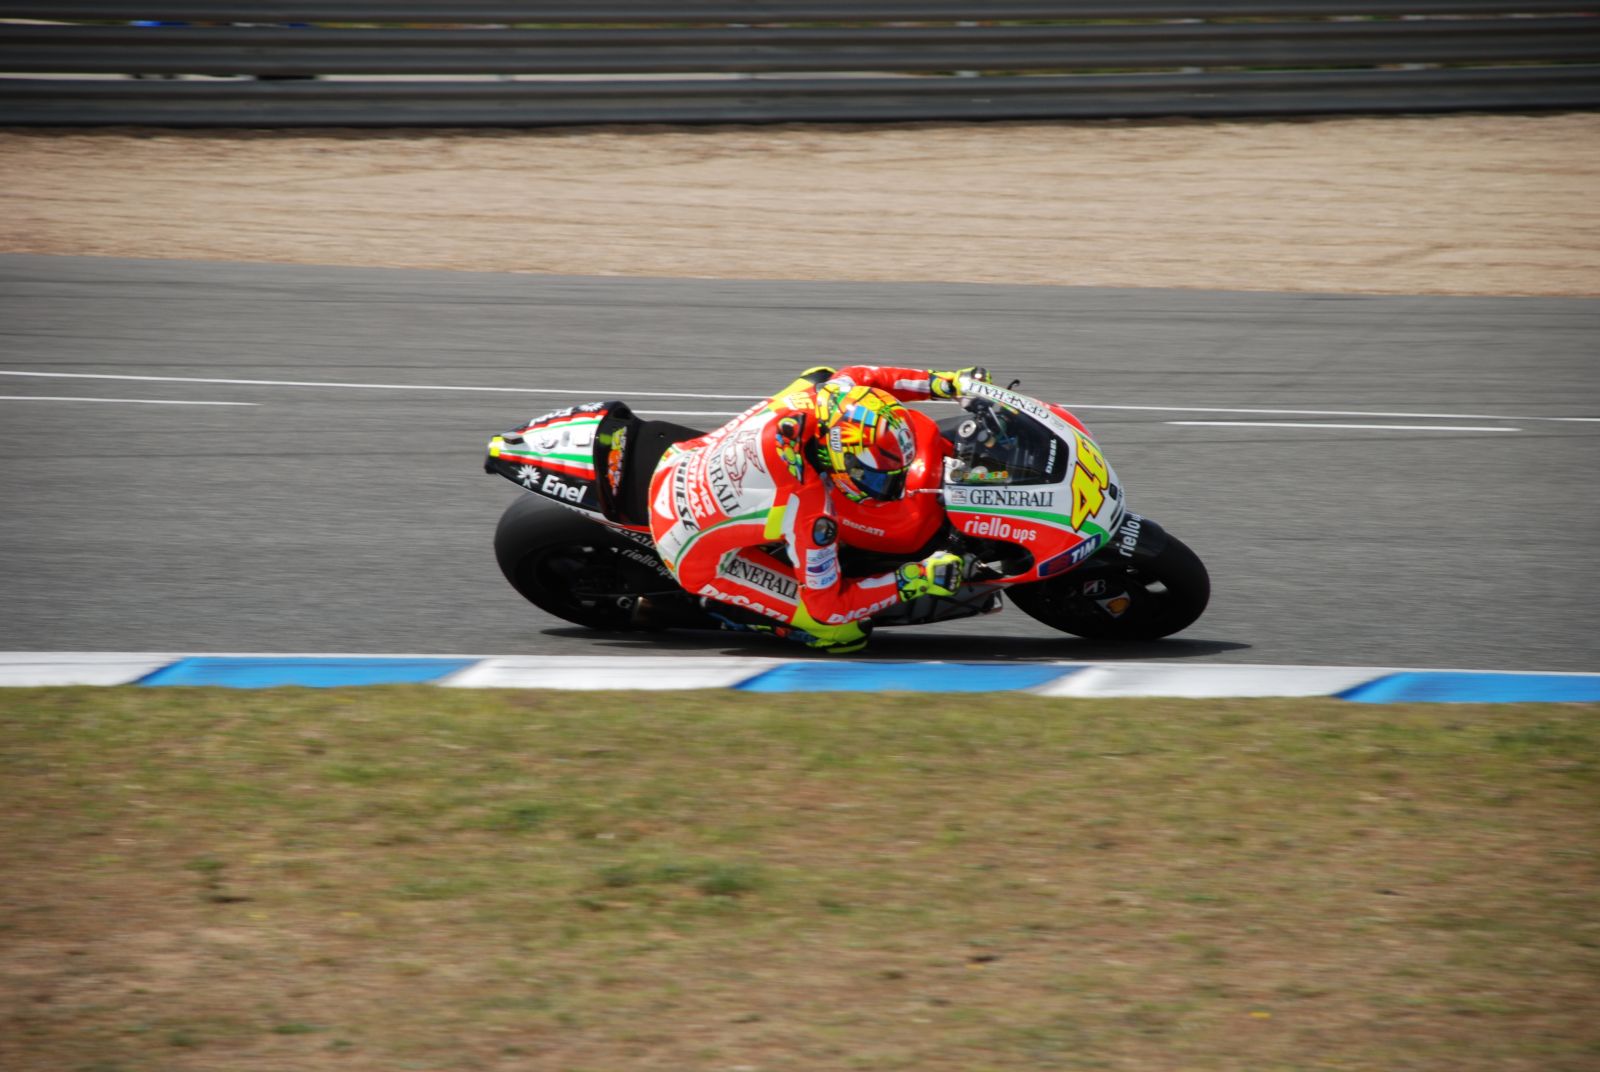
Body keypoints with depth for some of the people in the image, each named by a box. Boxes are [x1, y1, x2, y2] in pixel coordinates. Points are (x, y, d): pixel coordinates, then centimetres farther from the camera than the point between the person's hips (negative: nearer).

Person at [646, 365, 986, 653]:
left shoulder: (823, 393, -21)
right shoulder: (807, 505, -37)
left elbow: (858, 377, 6)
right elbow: (827, 605, -24)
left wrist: (945, 383, 2)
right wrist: (912, 580, -29)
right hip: (699, 553, -8)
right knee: (843, 631, -13)